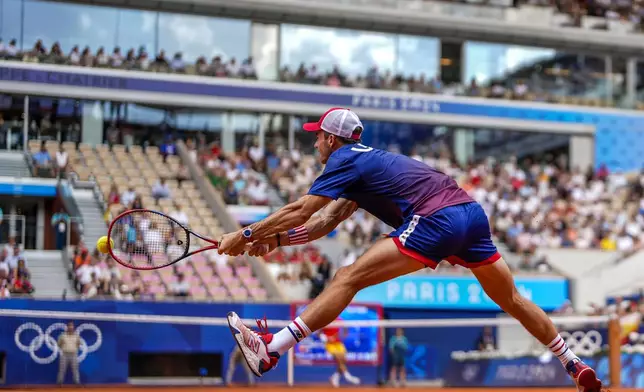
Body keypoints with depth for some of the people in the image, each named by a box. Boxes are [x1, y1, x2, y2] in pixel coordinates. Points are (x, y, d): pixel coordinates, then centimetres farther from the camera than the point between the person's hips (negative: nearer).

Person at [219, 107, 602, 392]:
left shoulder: (345, 159, 4)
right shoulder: (367, 160, 29)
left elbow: (300, 211, -1)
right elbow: (327, 221, 24)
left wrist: (245, 235, 6)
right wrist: (275, 240, 16)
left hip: (436, 219, -9)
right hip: (472, 212, 9)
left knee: (348, 279, -9)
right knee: (511, 299, 23)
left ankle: (270, 350, -13)